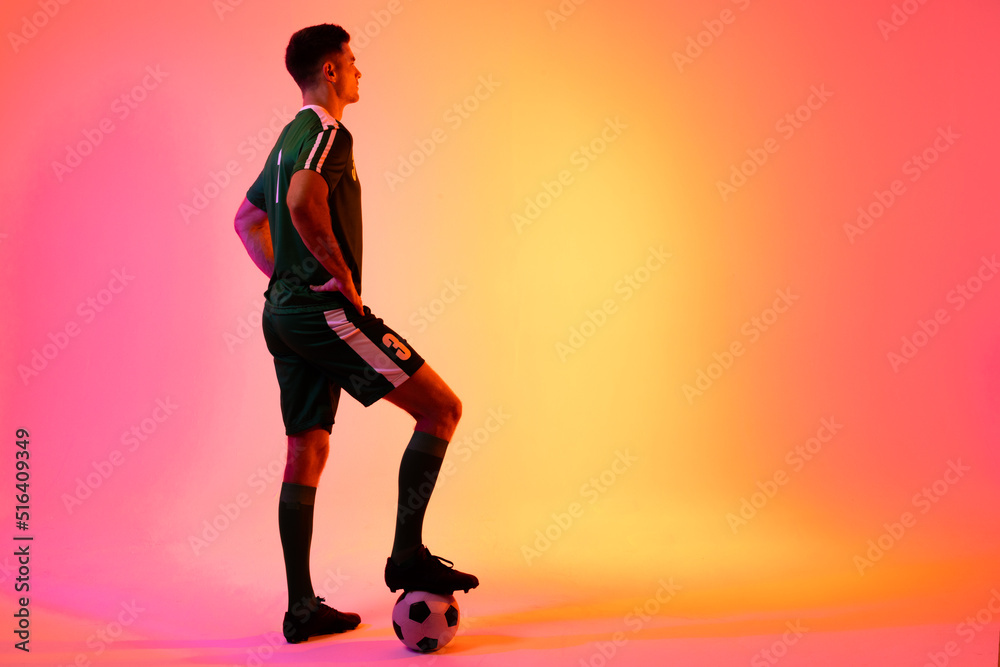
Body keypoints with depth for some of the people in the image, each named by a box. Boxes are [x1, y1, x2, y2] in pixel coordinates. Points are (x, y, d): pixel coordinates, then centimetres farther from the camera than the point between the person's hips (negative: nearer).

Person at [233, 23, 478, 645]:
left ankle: (302, 608, 15)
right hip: (326, 312, -10)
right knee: (443, 408, -5)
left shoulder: (291, 137, 22)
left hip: (287, 313, 10)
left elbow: (248, 218, 30)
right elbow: (303, 203, -28)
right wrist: (343, 277, -19)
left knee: (307, 451, 11)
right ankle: (408, 555, -4)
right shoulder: (328, 132, -9)